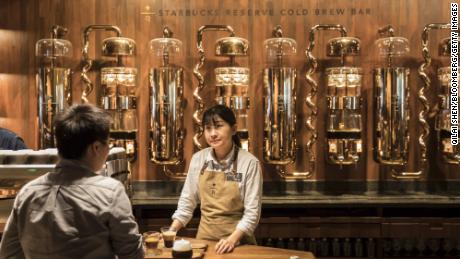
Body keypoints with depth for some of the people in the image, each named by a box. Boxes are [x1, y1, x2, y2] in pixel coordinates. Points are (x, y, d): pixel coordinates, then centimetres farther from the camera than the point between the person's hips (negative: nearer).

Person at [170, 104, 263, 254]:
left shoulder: (249, 163, -12)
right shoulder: (198, 159, -2)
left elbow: (252, 212, -10)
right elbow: (187, 201, 6)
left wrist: (233, 239, -20)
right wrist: (171, 231, -2)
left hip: (237, 239, -2)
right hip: (204, 236, 3)